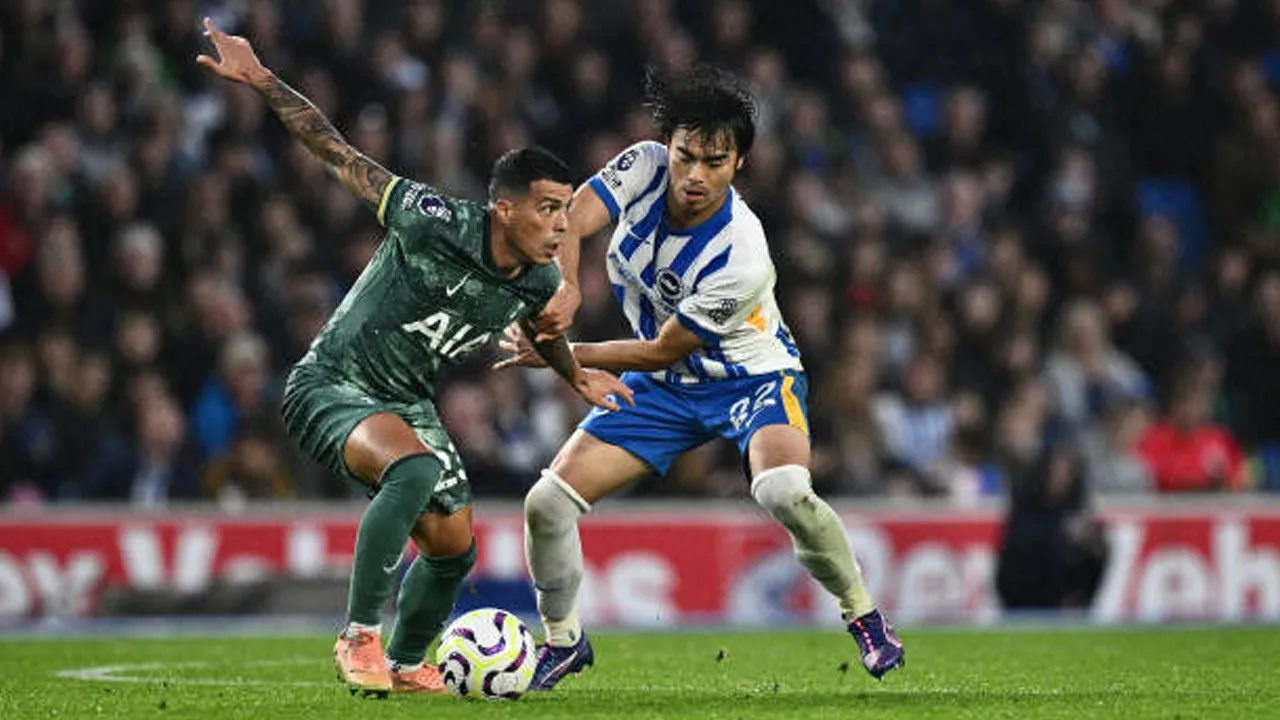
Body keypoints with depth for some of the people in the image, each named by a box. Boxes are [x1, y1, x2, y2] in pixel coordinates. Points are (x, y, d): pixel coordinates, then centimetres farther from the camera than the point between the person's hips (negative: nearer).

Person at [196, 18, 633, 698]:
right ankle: (359, 636, -23)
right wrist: (258, 79, -28)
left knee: (453, 551, 9)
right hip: (330, 387, -7)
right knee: (416, 467, -35)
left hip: (406, 401, 7)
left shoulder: (539, 279, -8)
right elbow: (339, 156, -23)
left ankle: (405, 665, 37)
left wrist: (577, 376, 14)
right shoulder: (436, 223, -27)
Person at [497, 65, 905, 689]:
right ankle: (562, 640, 18)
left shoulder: (741, 258, -31)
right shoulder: (644, 167, -18)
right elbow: (570, 220, -30)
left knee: (784, 492, -35)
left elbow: (663, 350, -22)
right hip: (663, 386, 5)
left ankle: (864, 616, -10)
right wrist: (564, 290, -50)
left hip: (752, 379, -5)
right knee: (547, 503, -8)